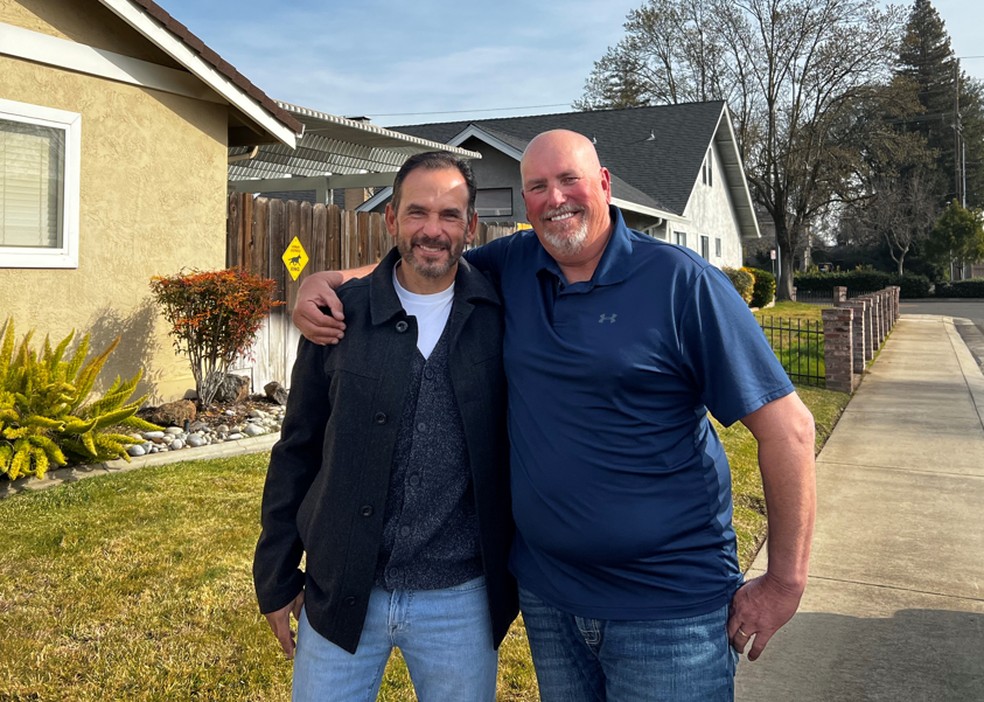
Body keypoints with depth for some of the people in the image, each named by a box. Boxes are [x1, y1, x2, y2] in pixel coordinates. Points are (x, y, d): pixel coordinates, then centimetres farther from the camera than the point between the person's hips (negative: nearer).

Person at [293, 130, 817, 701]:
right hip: (546, 593, 5)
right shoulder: (512, 266, 2)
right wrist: (325, 282, 0)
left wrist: (784, 584, -11)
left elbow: (786, 424, -11)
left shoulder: (681, 282, -11)